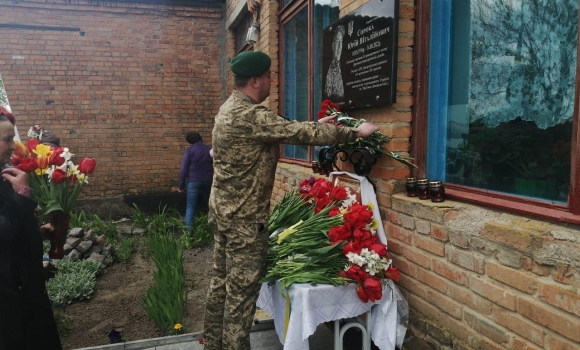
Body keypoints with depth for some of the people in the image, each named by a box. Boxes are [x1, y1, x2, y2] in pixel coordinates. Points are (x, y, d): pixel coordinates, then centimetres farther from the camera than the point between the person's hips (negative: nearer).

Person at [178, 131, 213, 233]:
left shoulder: (190, 150, -5)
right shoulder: (210, 149, 7)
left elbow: (184, 169, -9)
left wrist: (181, 186, -2)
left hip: (193, 182, -3)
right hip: (208, 182, 4)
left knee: (190, 207, -1)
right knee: (209, 205, 17)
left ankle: (188, 231, -8)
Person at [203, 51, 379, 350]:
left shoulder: (230, 108, 11)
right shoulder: (250, 115, -20)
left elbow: (282, 130, 18)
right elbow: (300, 133, -20)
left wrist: (316, 125, 16)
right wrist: (355, 132, -10)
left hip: (223, 210, 10)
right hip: (244, 217, -10)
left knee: (221, 282, 18)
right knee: (242, 290, 2)